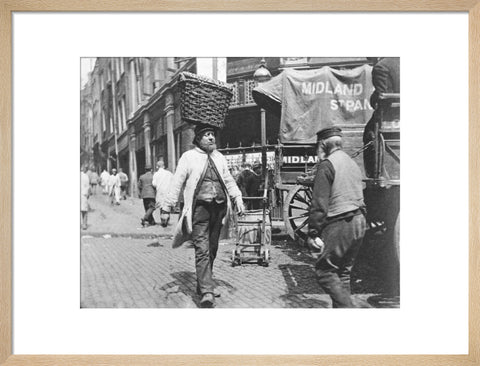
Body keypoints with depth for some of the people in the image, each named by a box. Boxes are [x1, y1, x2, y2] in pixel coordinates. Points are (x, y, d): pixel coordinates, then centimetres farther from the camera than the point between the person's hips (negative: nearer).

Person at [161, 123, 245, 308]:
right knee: (202, 249, -11)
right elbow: (176, 183, 1)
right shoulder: (188, 157, 2)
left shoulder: (220, 158, 16)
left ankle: (203, 284, 28)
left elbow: (229, 180, 22)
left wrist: (238, 199, 10)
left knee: (212, 249, 12)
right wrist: (167, 206, -1)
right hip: (200, 208, -5)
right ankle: (206, 292, -13)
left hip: (219, 208, 5)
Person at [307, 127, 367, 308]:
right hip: (359, 222, 9)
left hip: (339, 224, -9)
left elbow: (319, 203, -15)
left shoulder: (326, 165, -10)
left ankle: (346, 307, -10)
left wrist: (313, 233, -14)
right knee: (343, 271, 15)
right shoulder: (352, 163, 17)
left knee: (324, 271, -2)